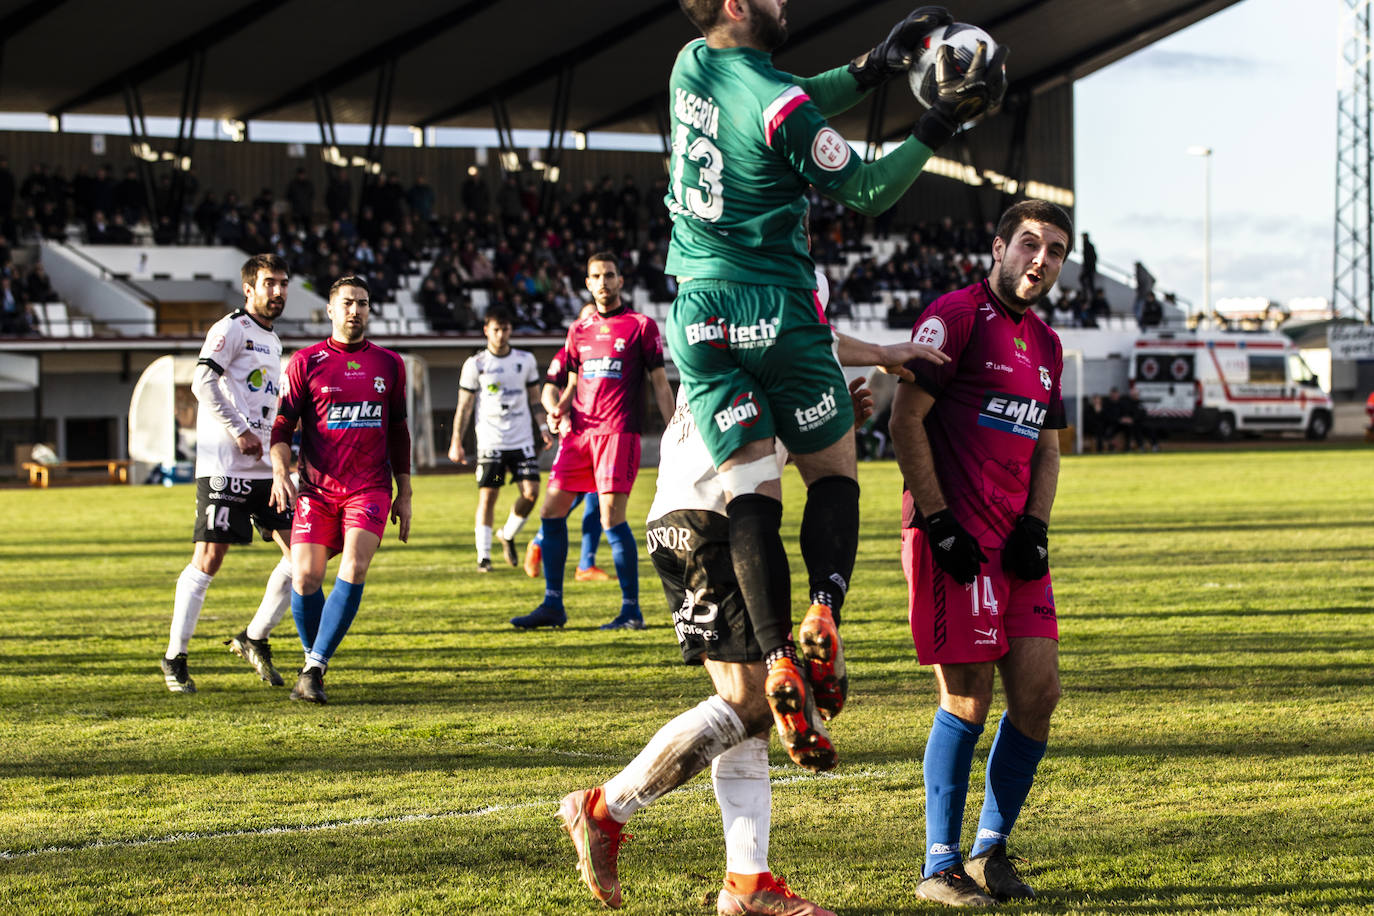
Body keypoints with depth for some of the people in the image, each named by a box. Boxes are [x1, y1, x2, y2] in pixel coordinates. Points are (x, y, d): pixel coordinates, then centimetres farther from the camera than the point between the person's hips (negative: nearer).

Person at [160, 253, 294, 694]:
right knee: (209, 559, -7)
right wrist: (240, 432, -21)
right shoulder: (231, 329, -7)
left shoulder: (272, 340, 20)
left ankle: (255, 639, 14)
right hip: (224, 465, -8)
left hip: (264, 466, 8)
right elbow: (203, 384, -19)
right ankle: (175, 658, 2)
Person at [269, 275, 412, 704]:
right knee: (305, 577, -10)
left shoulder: (389, 364, 11)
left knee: (354, 568, -20)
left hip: (370, 487, 1)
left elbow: (398, 430, 18)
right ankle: (314, 661, 15)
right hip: (317, 488, -1)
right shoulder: (306, 362, 3)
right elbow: (282, 424, 3)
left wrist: (404, 494, 16)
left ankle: (314, 667, -17)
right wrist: (280, 472, -14)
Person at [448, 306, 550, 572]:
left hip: (522, 440, 2)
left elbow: (535, 399, 17)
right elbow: (464, 406, 3)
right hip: (490, 442, -2)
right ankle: (483, 555, 1)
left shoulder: (526, 360, 9)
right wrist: (456, 442, -2)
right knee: (487, 496, -6)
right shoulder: (475, 364, 1)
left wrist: (543, 428, 4)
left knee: (531, 492, -9)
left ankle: (508, 535, 17)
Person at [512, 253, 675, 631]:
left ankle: (631, 609, -3)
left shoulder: (641, 325, 2)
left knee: (612, 517, -12)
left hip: (619, 430, -6)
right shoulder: (579, 330, 17)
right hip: (579, 430, 6)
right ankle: (552, 604, 10)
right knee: (551, 510, 1)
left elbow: (660, 383, 2)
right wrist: (559, 408, 3)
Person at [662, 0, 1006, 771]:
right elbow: (866, 193, -5)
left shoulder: (691, 68, 6)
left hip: (699, 313, 5)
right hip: (777, 312, -5)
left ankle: (779, 661, -14)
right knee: (834, 472, 11)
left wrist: (874, 68, 18)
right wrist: (942, 125, -3)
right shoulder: (779, 102, -15)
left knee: (751, 487, -1)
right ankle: (824, 616, -10)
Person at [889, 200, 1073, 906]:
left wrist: (1035, 526, 6)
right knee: (969, 696, -8)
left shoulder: (1045, 344, 18)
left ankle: (991, 850, 15)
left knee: (1039, 688, 2)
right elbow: (905, 419, -10)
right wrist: (938, 522, -14)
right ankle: (940, 867, 1)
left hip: (1013, 539, 8)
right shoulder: (957, 316, -6)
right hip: (955, 538, -8)